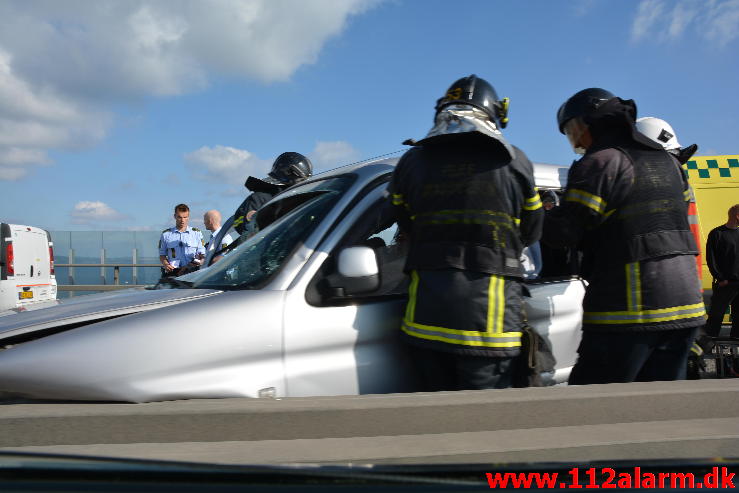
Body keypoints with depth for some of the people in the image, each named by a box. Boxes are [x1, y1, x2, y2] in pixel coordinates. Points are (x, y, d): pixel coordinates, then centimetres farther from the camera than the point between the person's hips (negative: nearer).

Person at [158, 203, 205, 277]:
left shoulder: (197, 233, 15)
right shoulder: (166, 234, 15)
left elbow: (202, 254, 14)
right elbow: (162, 254, 18)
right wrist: (165, 264, -3)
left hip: (191, 272, 0)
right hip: (172, 272, 0)